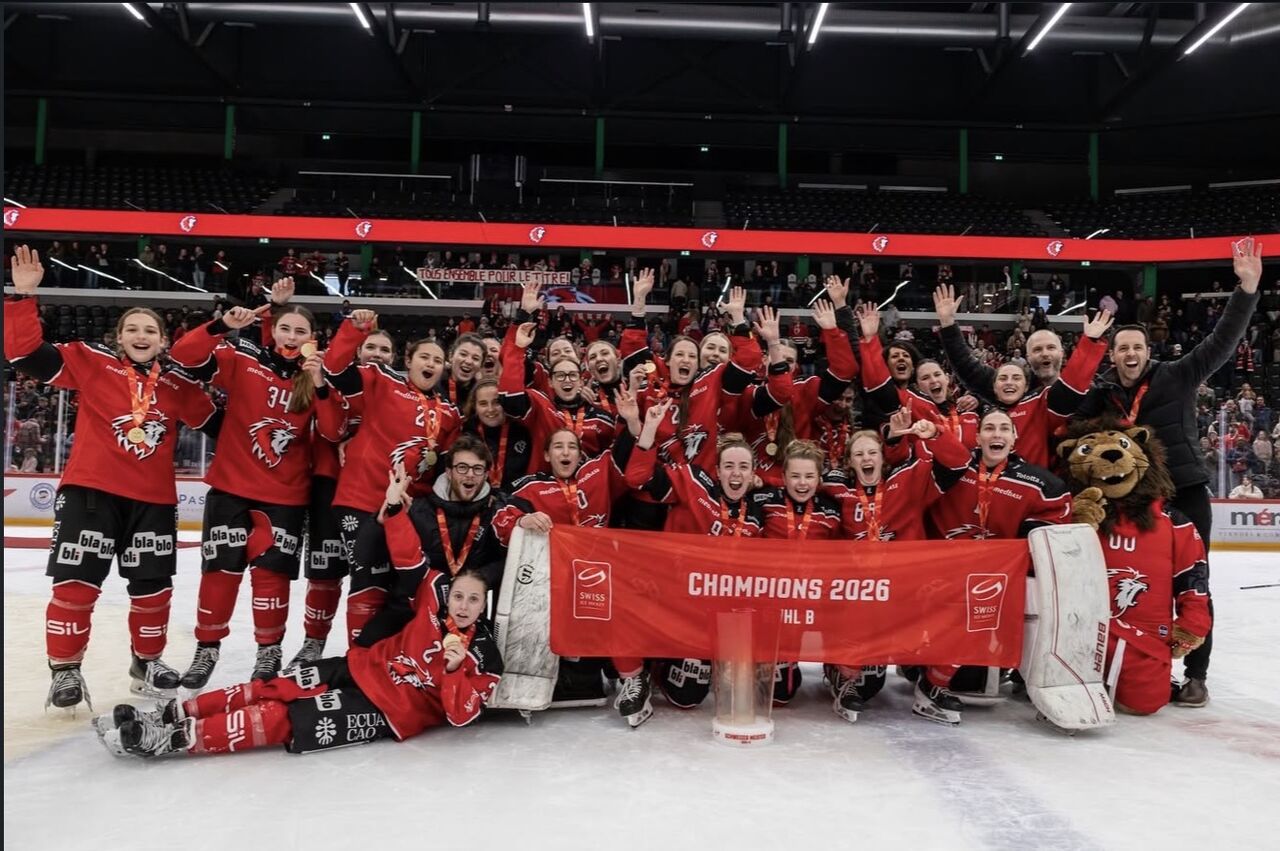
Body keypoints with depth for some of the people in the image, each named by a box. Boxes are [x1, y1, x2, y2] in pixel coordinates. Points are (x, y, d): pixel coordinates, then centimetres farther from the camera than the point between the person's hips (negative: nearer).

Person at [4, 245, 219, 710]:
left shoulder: (179, 383, 6)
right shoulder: (89, 361, 0)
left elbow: (215, 422, 16)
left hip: (153, 499, 3)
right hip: (90, 491, -3)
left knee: (154, 588, 9)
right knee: (75, 585, -3)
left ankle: (146, 663, 29)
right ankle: (64, 670, 14)